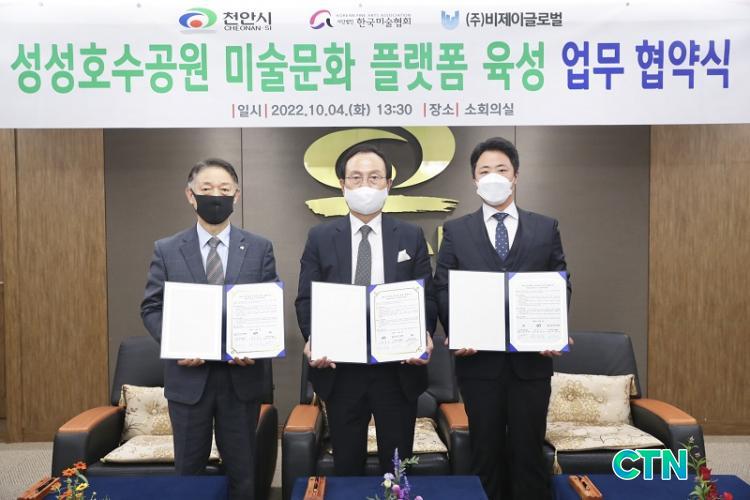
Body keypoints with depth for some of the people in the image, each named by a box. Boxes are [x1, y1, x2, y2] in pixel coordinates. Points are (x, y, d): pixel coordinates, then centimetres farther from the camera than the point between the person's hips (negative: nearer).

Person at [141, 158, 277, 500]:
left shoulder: (259, 249, 2)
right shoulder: (167, 250, 3)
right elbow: (151, 308, 3)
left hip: (242, 375, 0)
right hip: (188, 376, 0)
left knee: (242, 470, 12)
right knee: (188, 469, 14)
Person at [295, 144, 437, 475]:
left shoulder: (411, 237, 5)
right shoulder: (320, 238, 4)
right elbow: (306, 298, 2)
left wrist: (425, 334, -16)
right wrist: (311, 339, -16)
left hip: (399, 368, 0)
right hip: (340, 369, 0)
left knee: (398, 465, 13)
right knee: (346, 465, 14)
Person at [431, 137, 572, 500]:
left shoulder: (546, 228, 8)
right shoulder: (456, 230, 6)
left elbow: (561, 286, 6)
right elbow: (441, 289, 1)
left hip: (532, 358, 1)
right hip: (478, 358, 0)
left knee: (528, 448, 8)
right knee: (486, 450, 10)